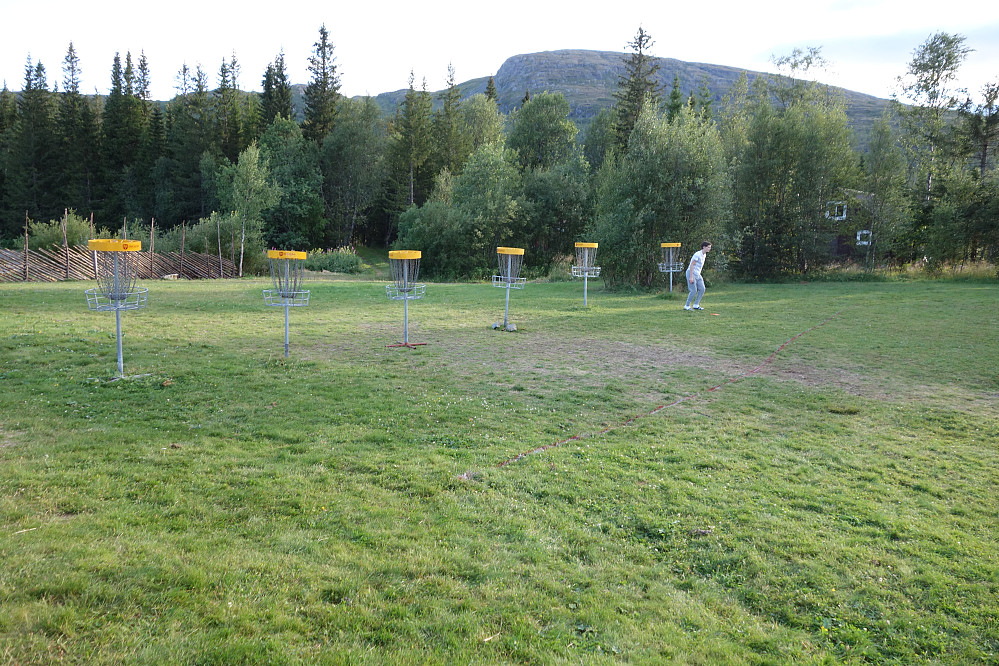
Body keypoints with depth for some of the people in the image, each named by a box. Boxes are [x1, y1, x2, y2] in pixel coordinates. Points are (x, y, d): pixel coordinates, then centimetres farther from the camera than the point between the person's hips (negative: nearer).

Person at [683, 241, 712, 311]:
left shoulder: (704, 255, 11)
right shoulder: (697, 254, -17)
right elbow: (691, 265, -19)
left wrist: (699, 275, 20)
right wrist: (691, 277, -23)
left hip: (697, 274, 9)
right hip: (691, 273, -9)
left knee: (702, 289, 0)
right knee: (694, 290, -12)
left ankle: (696, 305, 6)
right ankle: (687, 306, -1)